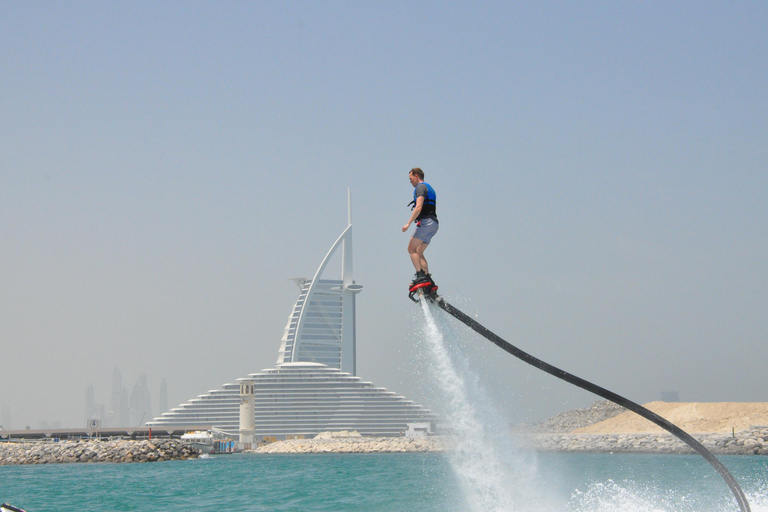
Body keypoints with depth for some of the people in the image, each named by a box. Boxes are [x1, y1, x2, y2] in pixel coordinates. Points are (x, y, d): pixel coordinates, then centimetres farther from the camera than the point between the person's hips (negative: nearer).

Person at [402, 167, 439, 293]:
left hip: (425, 222, -10)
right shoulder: (429, 188, 26)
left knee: (411, 249, -10)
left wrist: (408, 223, -20)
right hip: (433, 224, 10)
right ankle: (429, 281, 2)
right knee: (418, 252, 10)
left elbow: (419, 207, -17)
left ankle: (421, 277, -21)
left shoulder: (421, 187, -5)